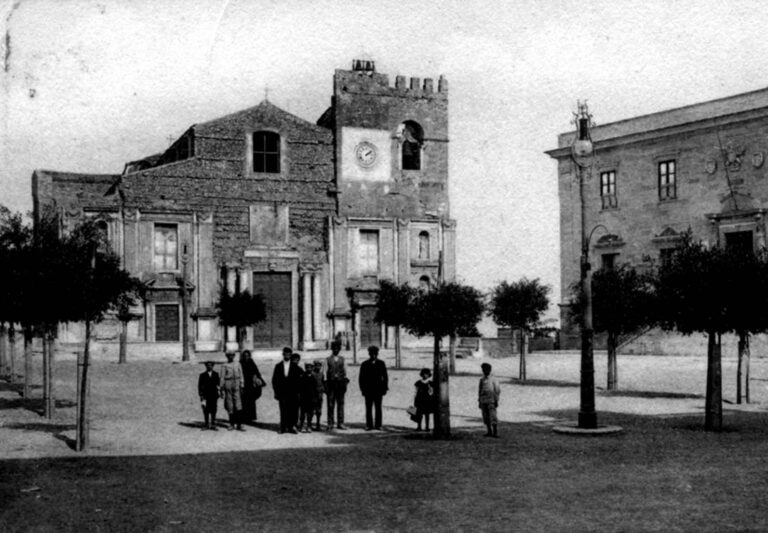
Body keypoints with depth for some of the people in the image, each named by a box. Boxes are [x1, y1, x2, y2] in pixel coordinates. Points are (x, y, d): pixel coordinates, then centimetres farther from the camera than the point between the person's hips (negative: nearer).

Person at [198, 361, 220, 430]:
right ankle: (207, 425, 4)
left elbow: (219, 384, 7)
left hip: (214, 395, 0)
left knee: (213, 410, -1)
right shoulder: (202, 375, 8)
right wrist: (201, 395, -1)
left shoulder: (216, 375, 9)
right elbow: (200, 385, 7)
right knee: (206, 410, -2)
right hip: (205, 395, 0)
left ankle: (213, 425, 3)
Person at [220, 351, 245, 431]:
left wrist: (242, 387, 4)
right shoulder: (224, 366, 2)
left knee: (238, 405, -7)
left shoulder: (238, 364, 9)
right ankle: (231, 424, 14)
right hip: (228, 386, -1)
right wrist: (222, 389, -1)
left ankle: (239, 425, -7)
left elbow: (241, 376, 10)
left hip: (237, 385, 1)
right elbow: (222, 378, 2)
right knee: (230, 406, 4)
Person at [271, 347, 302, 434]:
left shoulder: (295, 366, 7)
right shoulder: (278, 366, 9)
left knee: (293, 410, -6)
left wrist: (297, 392, -2)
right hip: (282, 392, 0)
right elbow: (274, 380, 9)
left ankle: (291, 426, 1)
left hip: (292, 392, 0)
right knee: (283, 411, -1)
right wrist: (276, 392, 2)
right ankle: (283, 427, 4)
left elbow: (298, 379, 5)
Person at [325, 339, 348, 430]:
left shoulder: (342, 359, 13)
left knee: (341, 403, 2)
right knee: (330, 404, -2)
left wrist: (345, 383, 5)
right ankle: (330, 424, 1)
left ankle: (340, 423, 6)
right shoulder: (328, 360, 6)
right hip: (331, 384, -2)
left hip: (340, 384, 2)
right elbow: (325, 373, 3)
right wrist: (326, 386, -3)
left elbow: (345, 372, 13)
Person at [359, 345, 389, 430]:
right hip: (368, 390, -1)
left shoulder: (381, 364, 9)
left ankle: (378, 424, 6)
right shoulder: (365, 364, 6)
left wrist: (385, 387, 2)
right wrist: (362, 388, -3)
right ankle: (369, 425, 3)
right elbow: (361, 378, 5)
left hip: (378, 389, 1)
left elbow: (385, 377, 10)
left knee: (378, 408, 2)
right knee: (368, 408, 0)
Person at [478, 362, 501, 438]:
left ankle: (495, 432, -6)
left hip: (491, 401, -5)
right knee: (486, 417, 5)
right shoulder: (481, 380, 12)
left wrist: (496, 401, -10)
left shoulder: (493, 379, -3)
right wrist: (479, 402, 13)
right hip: (483, 402, 5)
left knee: (493, 417, -10)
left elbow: (498, 390, -4)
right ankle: (489, 432, 13)